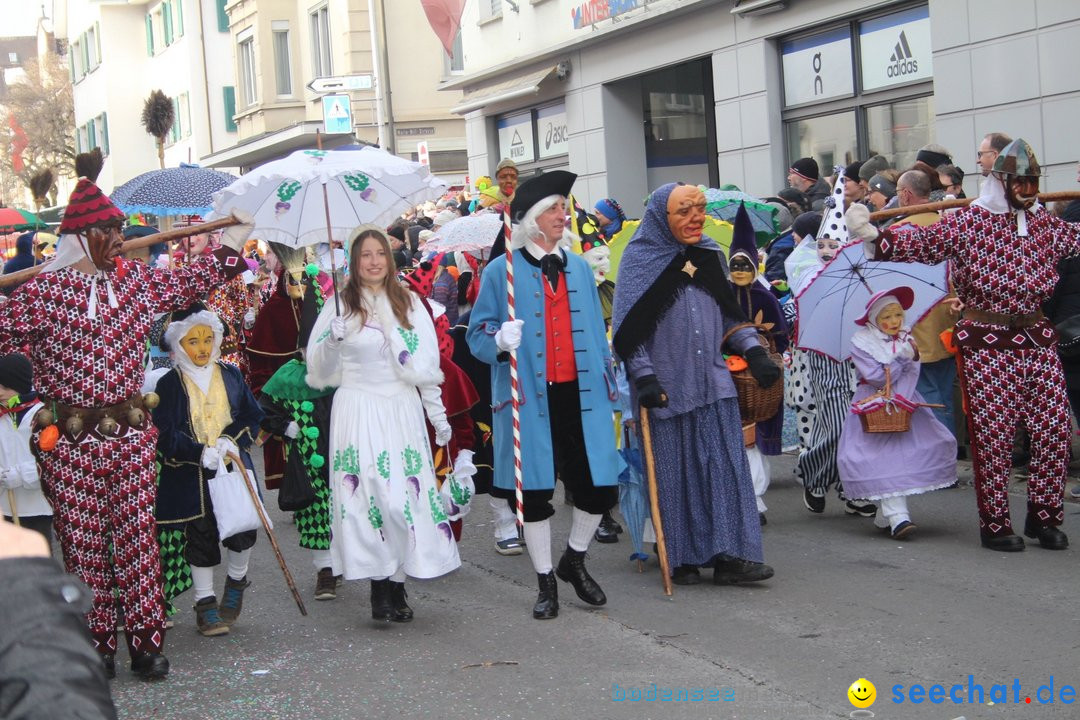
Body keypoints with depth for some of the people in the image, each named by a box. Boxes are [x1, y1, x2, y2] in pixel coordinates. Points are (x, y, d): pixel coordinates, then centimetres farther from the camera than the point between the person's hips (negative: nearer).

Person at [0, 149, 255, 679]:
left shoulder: (136, 281, 7)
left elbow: (192, 281, 19)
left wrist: (234, 239, 20)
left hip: (130, 432, 3)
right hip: (69, 439, -3)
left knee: (136, 536, 3)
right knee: (82, 542, 4)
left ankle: (146, 640, 10)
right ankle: (96, 644, 13)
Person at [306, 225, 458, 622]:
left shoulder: (408, 302, 10)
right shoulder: (341, 304, 3)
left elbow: (426, 363, 12)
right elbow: (319, 368, 3)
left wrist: (438, 414, 11)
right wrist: (333, 341, -17)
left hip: (403, 409, 3)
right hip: (358, 410, -2)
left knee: (406, 495, -3)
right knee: (368, 496, -9)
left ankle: (395, 585, 4)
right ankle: (381, 587, -6)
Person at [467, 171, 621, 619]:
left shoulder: (579, 268, 12)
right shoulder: (502, 272, -1)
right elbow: (477, 334, -1)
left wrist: (610, 386, 15)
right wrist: (500, 341, -22)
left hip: (580, 396, 4)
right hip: (529, 398, -3)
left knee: (598, 486, 2)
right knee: (534, 493, 4)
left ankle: (574, 561, 29)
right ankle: (545, 582, 20)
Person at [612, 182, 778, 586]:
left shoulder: (709, 254, 10)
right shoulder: (641, 260, -4)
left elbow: (730, 313, 18)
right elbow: (628, 329, -8)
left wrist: (754, 352, 5)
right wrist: (644, 377, -16)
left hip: (713, 382, 4)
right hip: (667, 387, -4)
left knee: (725, 468, -1)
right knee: (675, 473, 1)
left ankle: (728, 556, 1)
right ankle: (682, 558, 12)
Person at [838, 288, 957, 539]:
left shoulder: (907, 339, 5)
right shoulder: (861, 342, -7)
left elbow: (911, 375, -6)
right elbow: (875, 376, -16)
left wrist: (897, 399, -21)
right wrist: (904, 357, -17)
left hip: (903, 402, 4)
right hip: (872, 406, -4)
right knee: (882, 457, -16)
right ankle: (896, 517, -20)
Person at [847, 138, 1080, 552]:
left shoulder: (1046, 224, 9)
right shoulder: (968, 223, -4)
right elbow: (920, 245, -9)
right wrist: (873, 236, -21)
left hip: (1036, 340, 4)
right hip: (986, 345, -4)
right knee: (992, 435, -2)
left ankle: (1044, 516, 16)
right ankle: (994, 524, 10)